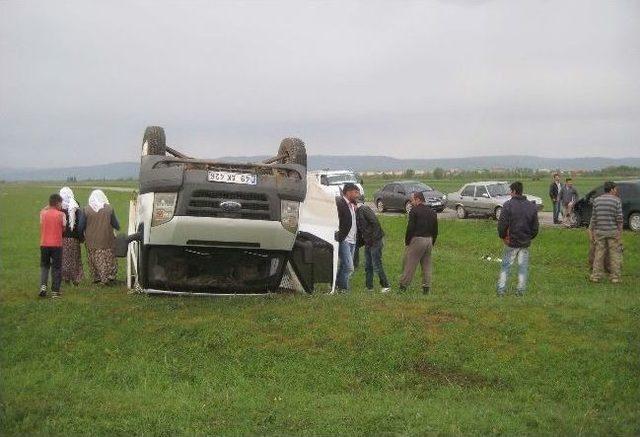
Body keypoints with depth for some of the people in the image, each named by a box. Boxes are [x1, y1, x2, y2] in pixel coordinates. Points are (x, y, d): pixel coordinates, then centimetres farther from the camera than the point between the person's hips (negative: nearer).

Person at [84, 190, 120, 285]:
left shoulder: (86, 209, -7)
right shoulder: (109, 208, -6)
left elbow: (82, 225, -2)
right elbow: (115, 224, 2)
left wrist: (83, 236, 14)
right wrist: (117, 228, 24)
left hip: (92, 240, 1)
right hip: (106, 240, 0)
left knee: (94, 259, 13)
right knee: (108, 258, 7)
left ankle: (96, 278, 18)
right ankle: (107, 278, 3)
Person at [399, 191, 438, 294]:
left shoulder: (414, 211, -9)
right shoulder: (432, 212, 12)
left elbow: (410, 228, -13)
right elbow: (435, 230, 14)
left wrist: (407, 241, -5)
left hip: (417, 239, -6)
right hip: (429, 240, 6)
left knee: (409, 264, -1)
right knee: (427, 265, 11)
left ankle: (403, 285, 1)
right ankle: (426, 288, 12)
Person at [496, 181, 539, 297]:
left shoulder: (508, 205, -13)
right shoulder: (532, 206, 3)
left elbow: (502, 224, -14)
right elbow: (535, 227, 7)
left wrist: (503, 236, 1)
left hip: (511, 242, -3)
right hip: (525, 243, 3)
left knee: (506, 266, 6)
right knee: (523, 267, 11)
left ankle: (501, 289, 7)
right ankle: (521, 290, 14)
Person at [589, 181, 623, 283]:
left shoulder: (597, 200, 3)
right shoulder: (617, 200, -6)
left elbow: (593, 217, 2)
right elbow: (619, 218, -9)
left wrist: (591, 231, 6)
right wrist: (620, 231, -5)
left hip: (599, 231, 3)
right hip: (613, 231, -3)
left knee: (599, 253, 8)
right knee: (614, 254, 6)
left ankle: (596, 276, 10)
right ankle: (615, 277, 9)